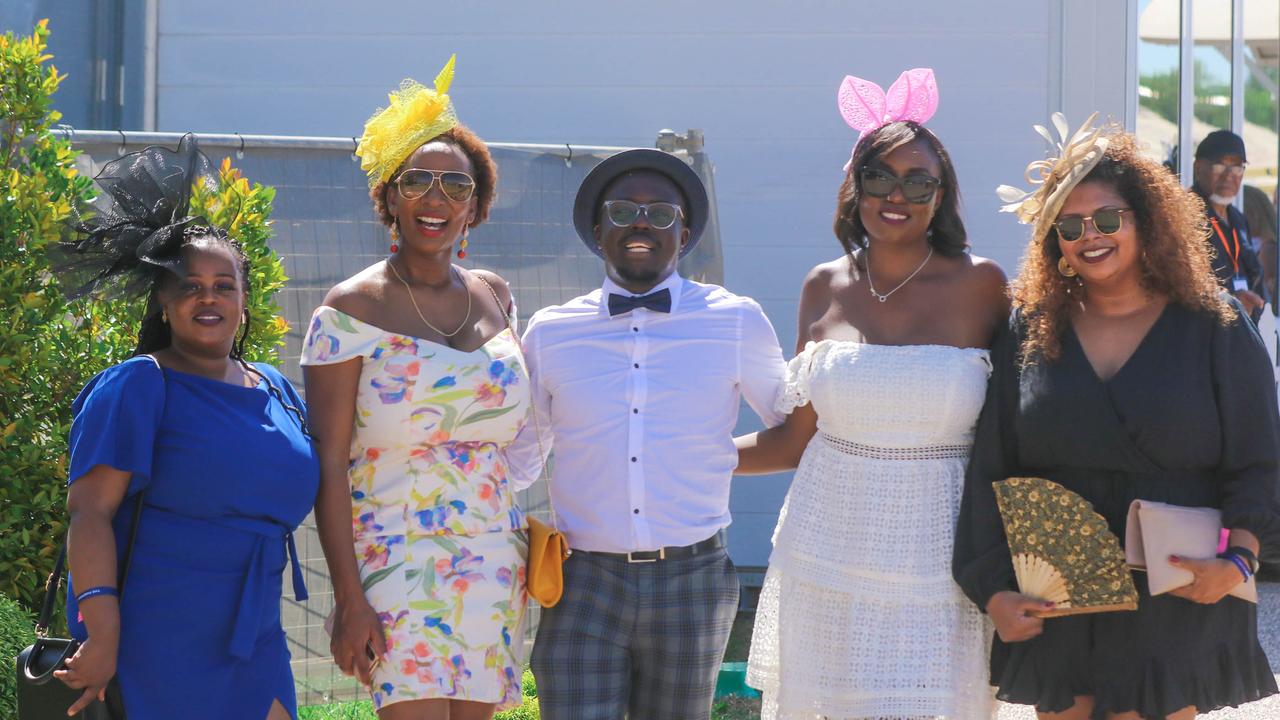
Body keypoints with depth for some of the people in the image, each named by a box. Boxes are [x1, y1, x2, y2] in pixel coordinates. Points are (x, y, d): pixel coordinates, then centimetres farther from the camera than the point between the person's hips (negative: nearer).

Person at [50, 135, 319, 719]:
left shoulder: (276, 392, 15)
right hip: (151, 644, -7)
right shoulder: (137, 387, -6)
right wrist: (101, 633, -24)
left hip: (252, 644, 7)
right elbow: (89, 511, -14)